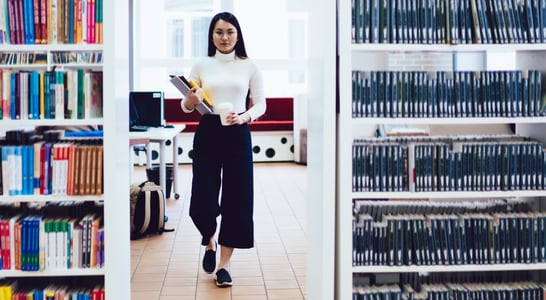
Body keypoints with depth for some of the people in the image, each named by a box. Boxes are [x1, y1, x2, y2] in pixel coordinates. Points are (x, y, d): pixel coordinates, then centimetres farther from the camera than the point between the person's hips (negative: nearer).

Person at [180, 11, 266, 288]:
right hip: (207, 133, 0)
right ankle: (210, 242, 31)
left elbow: (260, 104, 5)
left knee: (236, 199, -1)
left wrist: (245, 116, -15)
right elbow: (186, 106, 7)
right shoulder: (201, 65, 6)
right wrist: (191, 100, -16)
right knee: (202, 200, -3)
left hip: (238, 135, 0)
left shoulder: (249, 66, 5)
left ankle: (224, 265, 13)